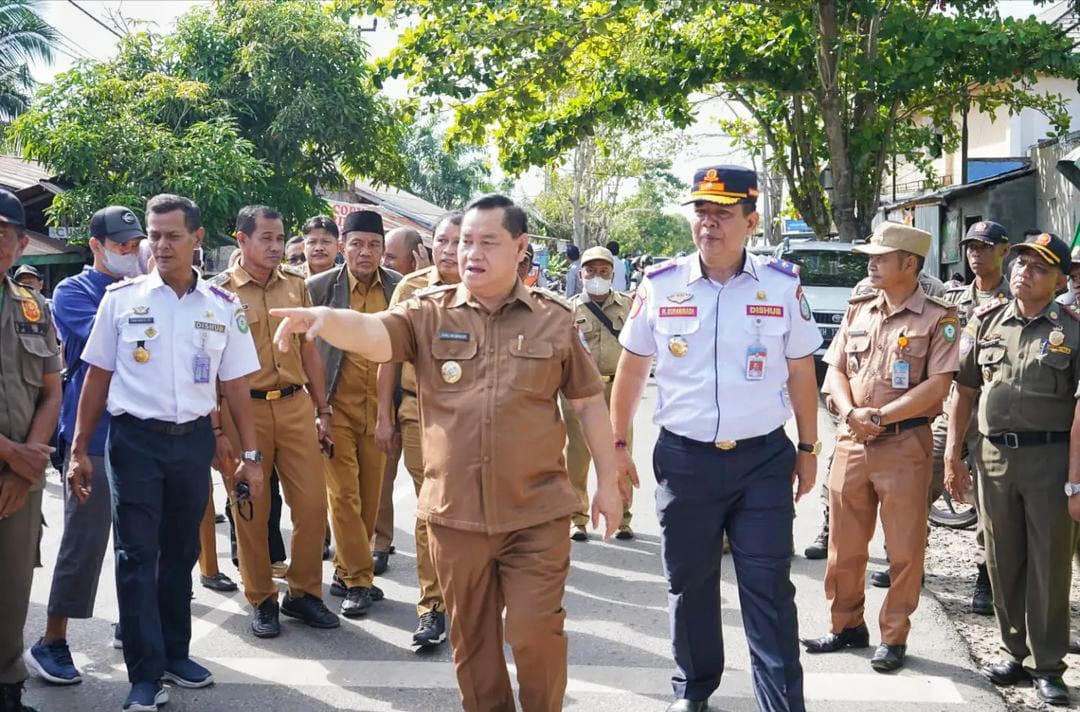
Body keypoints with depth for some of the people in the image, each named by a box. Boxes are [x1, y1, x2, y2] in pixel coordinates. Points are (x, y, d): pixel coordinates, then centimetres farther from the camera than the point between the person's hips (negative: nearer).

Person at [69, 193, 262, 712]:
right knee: (136, 554, -2)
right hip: (134, 439, -2)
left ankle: (174, 653, 28)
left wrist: (249, 455, 5)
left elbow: (235, 386, 7)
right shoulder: (121, 298, -2)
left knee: (181, 551, 13)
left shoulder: (223, 306, 3)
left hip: (194, 440, 2)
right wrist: (79, 450, 0)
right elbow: (97, 377, 3)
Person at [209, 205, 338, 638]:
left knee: (312, 501, 2)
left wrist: (322, 411, 14)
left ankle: (303, 592, 18)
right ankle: (262, 600, 19)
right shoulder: (220, 290, -3)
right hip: (245, 408, -3)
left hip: (295, 405, 4)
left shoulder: (295, 284, 10)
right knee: (251, 509, 5)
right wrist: (219, 425, -7)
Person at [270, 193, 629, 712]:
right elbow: (371, 333, -18)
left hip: (537, 512, -1)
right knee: (470, 636, 14)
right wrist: (324, 318, -39)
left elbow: (588, 401, 8)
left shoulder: (553, 318, 2)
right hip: (455, 513, 2)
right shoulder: (428, 313, 1)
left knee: (535, 632, -1)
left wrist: (608, 481, 7)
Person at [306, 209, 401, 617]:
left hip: (378, 407, 2)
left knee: (370, 495, 7)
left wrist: (388, 409, 0)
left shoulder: (398, 289, 1)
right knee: (343, 494, -4)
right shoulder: (320, 287, -4)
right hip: (335, 405, -2)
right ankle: (358, 581, 4)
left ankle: (346, 572, 22)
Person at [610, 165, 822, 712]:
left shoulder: (782, 286, -2)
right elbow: (631, 368, 8)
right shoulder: (660, 286, -1)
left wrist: (808, 449, 8)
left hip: (763, 460, -1)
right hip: (684, 458, 1)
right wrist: (618, 445, 9)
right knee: (689, 584, 13)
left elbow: (801, 373, 6)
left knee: (769, 590, 0)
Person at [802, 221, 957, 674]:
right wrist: (851, 412, -7)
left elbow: (937, 385, -12)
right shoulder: (858, 311, 12)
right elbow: (834, 369, 11)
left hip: (905, 445, -5)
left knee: (904, 548, 2)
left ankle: (894, 637, 14)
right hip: (851, 441, 5)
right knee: (844, 543, 11)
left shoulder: (938, 318, -5)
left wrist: (882, 416, -15)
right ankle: (847, 626, 26)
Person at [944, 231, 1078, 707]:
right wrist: (952, 457, 6)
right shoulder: (986, 321, 7)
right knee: (1003, 562, 11)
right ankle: (1015, 654, 25)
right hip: (993, 454, 4)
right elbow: (964, 391, 10)